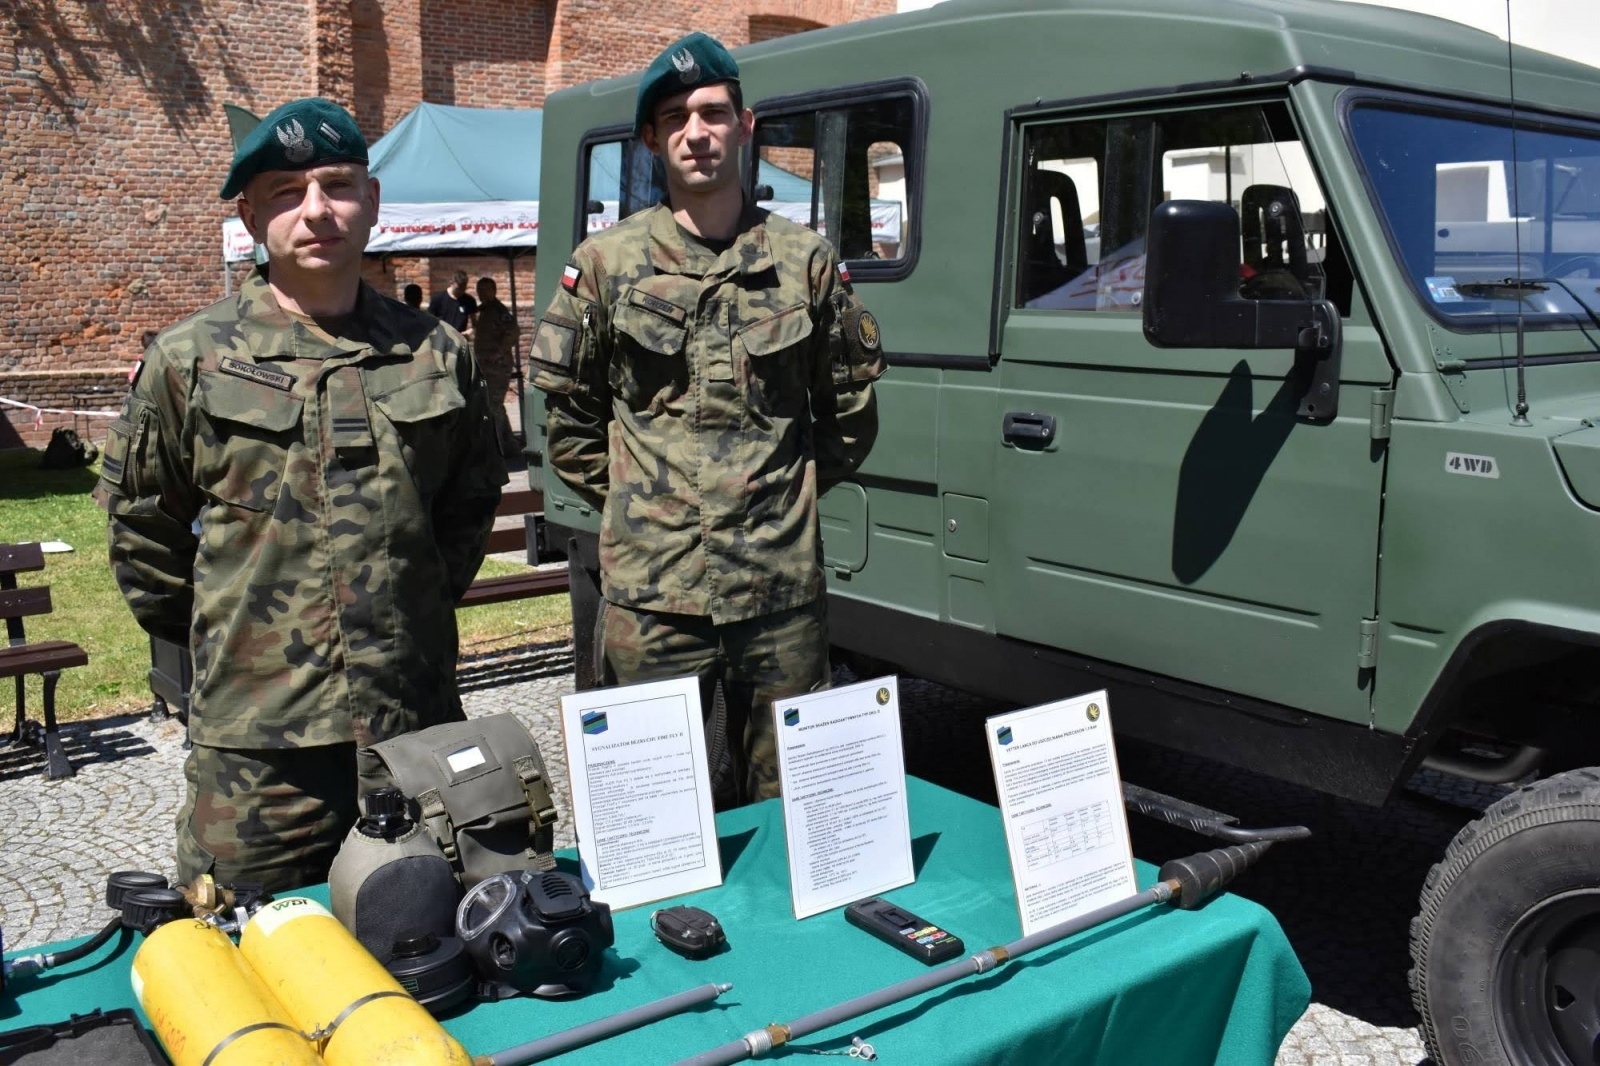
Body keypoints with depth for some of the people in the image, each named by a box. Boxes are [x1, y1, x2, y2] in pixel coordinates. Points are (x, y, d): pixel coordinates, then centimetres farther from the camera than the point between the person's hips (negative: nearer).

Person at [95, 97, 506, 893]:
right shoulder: (191, 360, -3)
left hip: (421, 729, 3)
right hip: (254, 744, -2)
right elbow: (139, 520, 7)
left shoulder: (436, 354, 4)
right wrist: (209, 637, 7)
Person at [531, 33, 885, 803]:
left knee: (787, 798, 13)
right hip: (652, 589, -1)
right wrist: (630, 502, 7)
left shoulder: (806, 262, 5)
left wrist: (792, 491, 11)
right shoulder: (607, 263, 2)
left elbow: (851, 403, 15)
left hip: (784, 587, 1)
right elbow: (566, 409, 11)